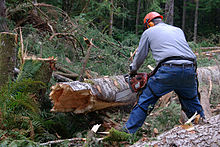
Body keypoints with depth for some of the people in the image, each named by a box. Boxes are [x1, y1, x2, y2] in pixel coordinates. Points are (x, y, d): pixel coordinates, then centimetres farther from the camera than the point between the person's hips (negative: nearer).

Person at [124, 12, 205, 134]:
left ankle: (128, 131, 11)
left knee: (145, 102, 8)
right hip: (189, 71, 4)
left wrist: (132, 71, 41)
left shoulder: (149, 32, 16)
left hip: (168, 70, -4)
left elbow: (140, 56, 22)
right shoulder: (178, 30, 27)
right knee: (193, 104, 23)